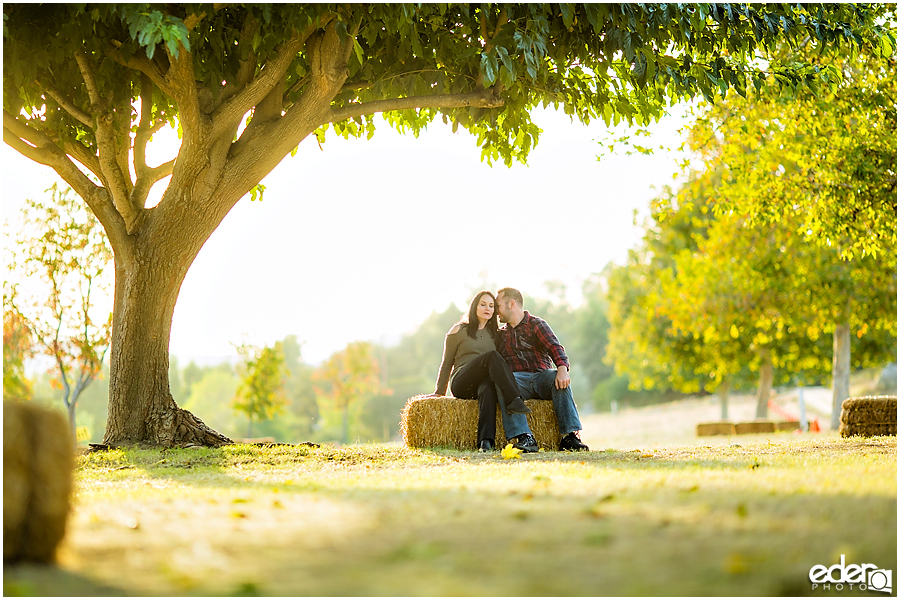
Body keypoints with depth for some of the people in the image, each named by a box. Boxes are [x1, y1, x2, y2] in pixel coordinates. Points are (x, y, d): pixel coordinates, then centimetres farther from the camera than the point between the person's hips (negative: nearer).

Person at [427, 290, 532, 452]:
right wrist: (439, 391, 12)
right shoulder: (459, 331, 12)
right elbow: (447, 362, 15)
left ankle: (485, 441, -58)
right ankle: (516, 401, -43)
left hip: (483, 382, 2)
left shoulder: (495, 333, 23)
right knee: (491, 356, -30)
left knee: (488, 387, -39)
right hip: (461, 383, -2)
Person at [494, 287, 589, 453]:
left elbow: (555, 347, -6)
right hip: (518, 379, 2)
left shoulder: (536, 324, 12)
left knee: (559, 380, -35)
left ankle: (569, 436, -38)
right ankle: (524, 438, -44)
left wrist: (562, 369, -26)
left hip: (542, 374, -1)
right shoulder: (501, 333, 26)